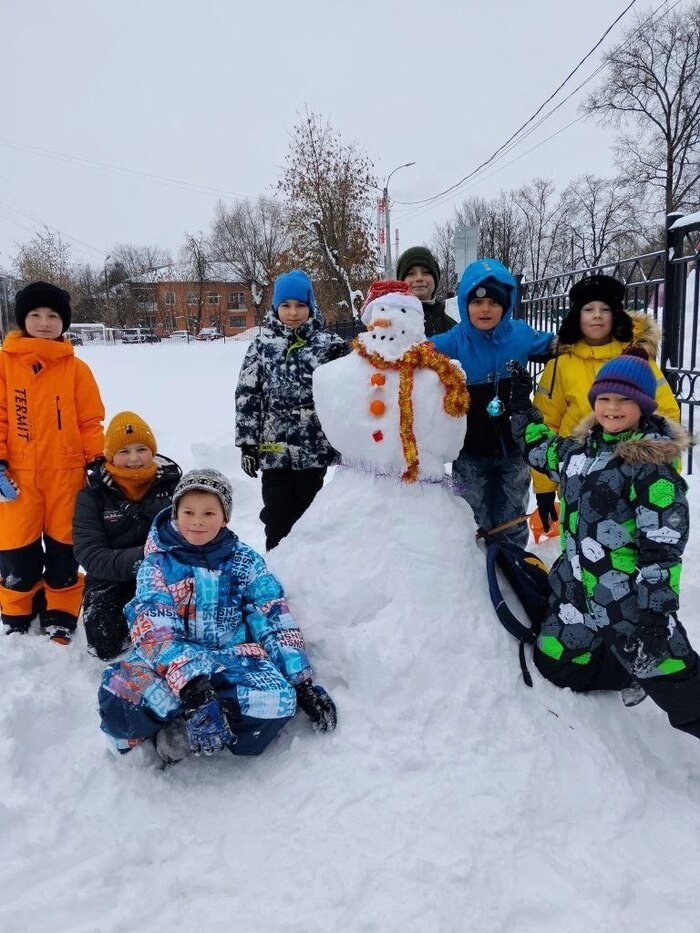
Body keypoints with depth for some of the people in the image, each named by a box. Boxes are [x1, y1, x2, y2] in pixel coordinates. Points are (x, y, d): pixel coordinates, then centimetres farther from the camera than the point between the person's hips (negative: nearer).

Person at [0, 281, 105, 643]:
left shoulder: (76, 368, 2)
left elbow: (90, 421, 3)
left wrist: (97, 462, -3)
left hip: (66, 474, 0)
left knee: (63, 547, 9)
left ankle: (60, 617, 26)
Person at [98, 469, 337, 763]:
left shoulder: (244, 561, 4)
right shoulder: (158, 563, -2)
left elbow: (276, 622, 3)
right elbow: (152, 630, -16)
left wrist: (302, 684, -7)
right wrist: (191, 684, -33)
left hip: (231, 658, 2)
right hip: (168, 660, -1)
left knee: (276, 698, -32)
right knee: (118, 699, -35)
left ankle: (180, 735, -22)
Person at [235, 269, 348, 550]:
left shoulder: (330, 344, 1)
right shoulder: (261, 346, 4)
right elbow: (247, 397, 3)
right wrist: (247, 443, -1)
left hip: (314, 448, -1)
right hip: (273, 450, 1)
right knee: (278, 519, 8)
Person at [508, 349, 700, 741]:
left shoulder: (652, 462, -15)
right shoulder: (581, 447, 7)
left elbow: (664, 543, -19)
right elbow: (543, 452, 30)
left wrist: (655, 611, -22)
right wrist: (522, 407, 27)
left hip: (629, 597, -7)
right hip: (576, 589, 8)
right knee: (555, 664, 16)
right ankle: (634, 666, 30)